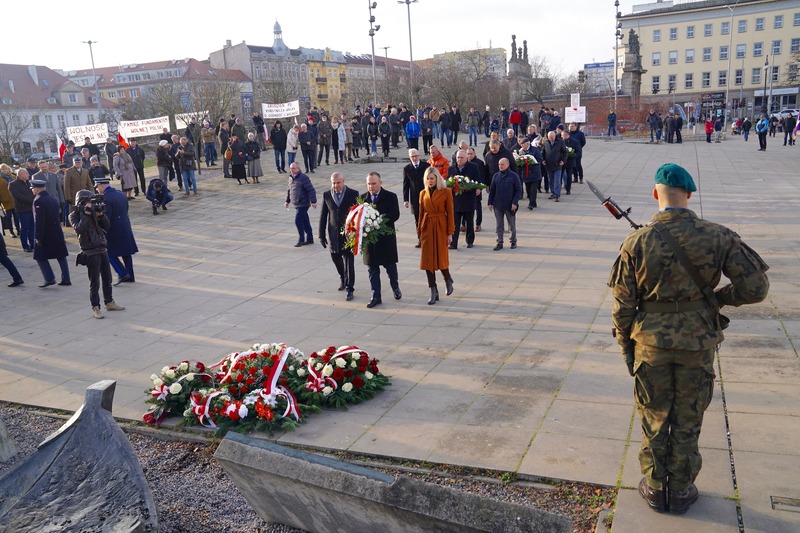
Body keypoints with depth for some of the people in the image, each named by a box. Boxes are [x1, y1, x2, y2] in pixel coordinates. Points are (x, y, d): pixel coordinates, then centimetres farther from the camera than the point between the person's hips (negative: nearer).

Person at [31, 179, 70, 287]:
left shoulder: (38, 201, -15)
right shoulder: (53, 200, 9)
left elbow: (39, 221, -19)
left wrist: (38, 237, -16)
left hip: (45, 235, -7)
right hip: (57, 233, 7)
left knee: (40, 257, 4)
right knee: (61, 256, 10)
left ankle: (50, 278, -2)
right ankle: (66, 279, 12)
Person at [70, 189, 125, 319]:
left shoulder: (93, 212, 11)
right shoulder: (74, 215, -6)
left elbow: (107, 226, 8)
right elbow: (79, 229, -24)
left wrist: (101, 214, -7)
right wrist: (86, 214, -21)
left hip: (102, 249, 7)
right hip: (91, 252, -7)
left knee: (107, 278, 16)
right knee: (94, 282, -3)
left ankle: (109, 302, 29)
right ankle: (95, 308, 4)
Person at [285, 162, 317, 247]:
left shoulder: (303, 178, -14)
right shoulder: (291, 178, 12)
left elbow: (311, 190, -17)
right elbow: (289, 190, 24)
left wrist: (313, 201, -21)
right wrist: (287, 201, 22)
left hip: (302, 204, -8)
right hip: (297, 204, 8)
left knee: (298, 221, -11)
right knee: (305, 222, 13)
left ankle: (301, 240, -2)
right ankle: (309, 239, 22)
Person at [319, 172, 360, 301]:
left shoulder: (353, 194, -4)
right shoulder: (326, 195, 3)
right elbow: (323, 216, 6)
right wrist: (321, 235, 3)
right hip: (333, 234, 3)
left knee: (349, 262, -3)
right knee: (336, 258, 14)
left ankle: (349, 289, 5)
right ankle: (342, 278, 42)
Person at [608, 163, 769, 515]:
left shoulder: (637, 242, -14)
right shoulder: (717, 237, -12)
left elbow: (623, 304, -8)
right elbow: (755, 288, -8)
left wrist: (626, 346, 6)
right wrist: (717, 298, 10)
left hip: (651, 344, 0)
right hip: (697, 344, 1)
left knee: (654, 419, 16)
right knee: (687, 421, 17)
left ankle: (655, 489, 30)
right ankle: (681, 492, 31)